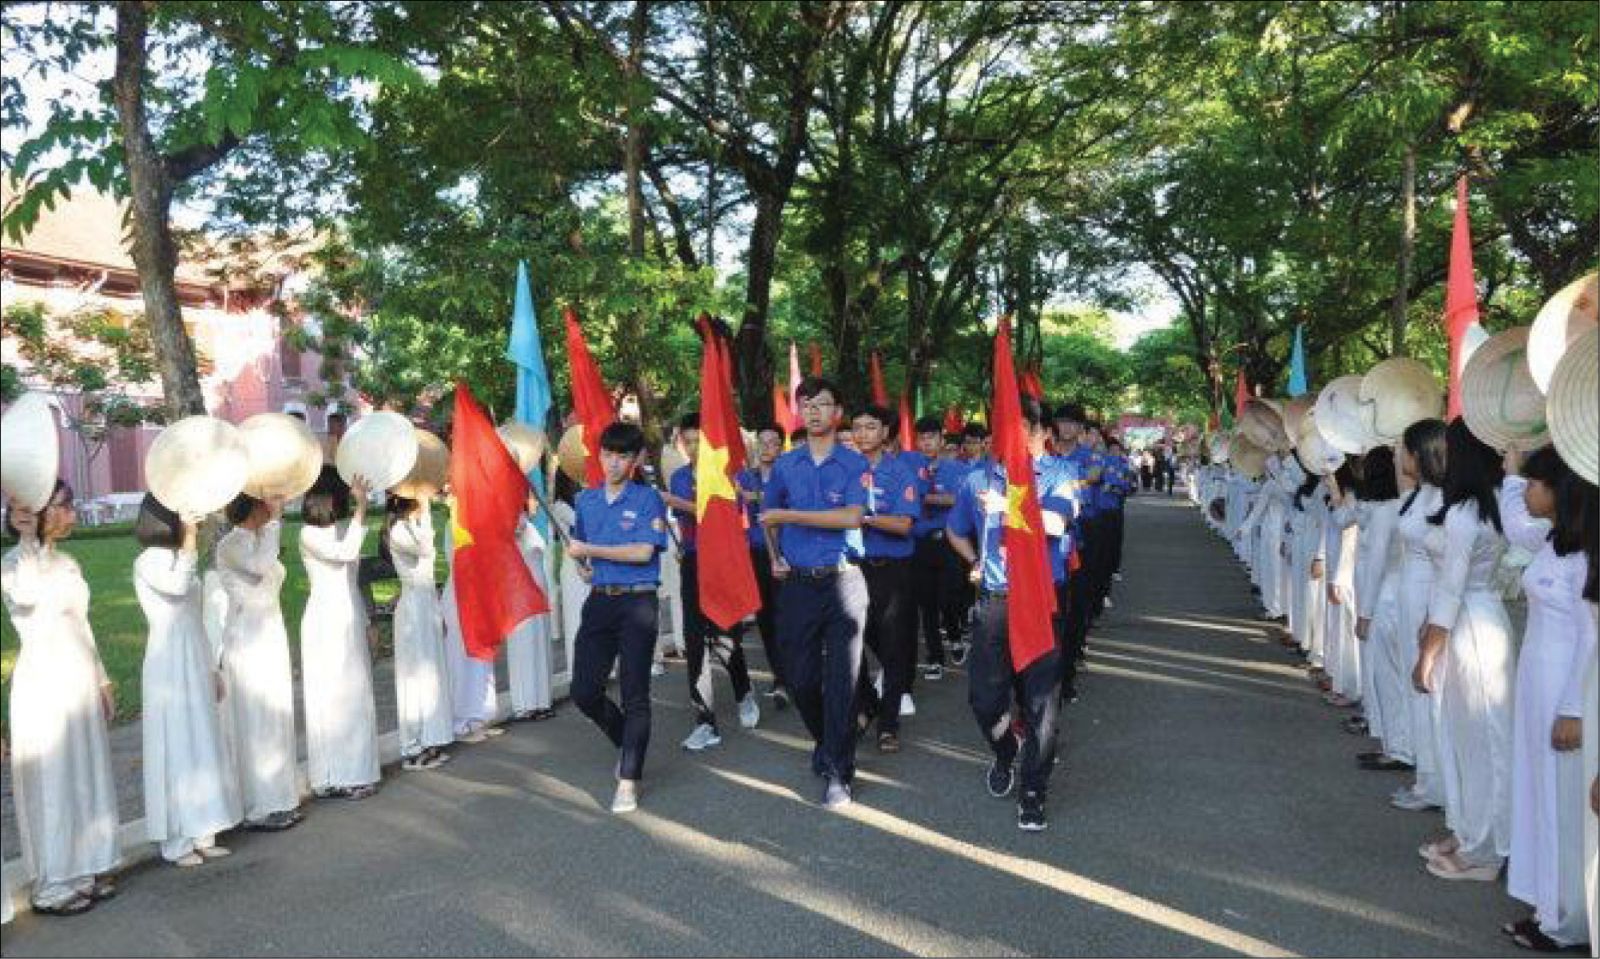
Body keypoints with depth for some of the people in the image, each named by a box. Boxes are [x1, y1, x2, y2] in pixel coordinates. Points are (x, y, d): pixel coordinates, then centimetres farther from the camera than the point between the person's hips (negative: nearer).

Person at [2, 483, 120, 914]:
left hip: (79, 682, 7)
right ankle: (53, 887, 15)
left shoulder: (66, 562, 9)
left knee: (86, 776, 14)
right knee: (51, 783, 2)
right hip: (44, 685, -7)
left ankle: (85, 870, 27)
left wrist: (102, 681, 16)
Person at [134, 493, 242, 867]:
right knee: (176, 746, -3)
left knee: (201, 744, 11)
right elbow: (177, 587, -33)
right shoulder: (148, 562, -11)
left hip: (195, 662, 8)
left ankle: (201, 834, 19)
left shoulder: (179, 559, 13)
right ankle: (177, 841, 7)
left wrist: (212, 668, 18)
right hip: (169, 664, -8)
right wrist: (190, 539, -26)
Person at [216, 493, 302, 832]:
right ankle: (259, 808, 6)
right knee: (255, 723, -3)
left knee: (276, 719, 11)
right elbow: (261, 566, -33)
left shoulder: (260, 541, 12)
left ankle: (278, 801, 19)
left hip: (272, 636, 8)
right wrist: (274, 520, -27)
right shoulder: (230, 544, -12)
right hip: (247, 641, -8)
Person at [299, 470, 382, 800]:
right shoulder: (309, 534, -10)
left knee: (356, 693, 10)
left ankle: (355, 772, 19)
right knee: (330, 695, -3)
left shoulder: (345, 526, 9)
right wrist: (361, 505, -27)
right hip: (325, 622, -7)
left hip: (352, 618, 7)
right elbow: (345, 552, -25)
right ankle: (331, 778, 4)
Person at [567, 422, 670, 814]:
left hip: (637, 602, -5)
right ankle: (627, 742, 30)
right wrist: (583, 564, 3)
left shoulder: (648, 498, -4)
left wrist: (590, 551, -11)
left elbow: (643, 551, -14)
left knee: (635, 694, -2)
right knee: (584, 692, 4)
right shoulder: (586, 499, 12)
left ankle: (628, 781, 6)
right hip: (599, 601, 5)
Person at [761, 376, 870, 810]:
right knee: (800, 677, 7)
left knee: (841, 679, -2)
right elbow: (769, 515, 23)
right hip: (797, 583, 3)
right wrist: (775, 556, 9)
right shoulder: (785, 464, 10)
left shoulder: (855, 464, 0)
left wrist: (790, 516, -13)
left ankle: (837, 772, 7)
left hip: (843, 582, -3)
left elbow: (851, 517, -15)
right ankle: (825, 741, 34)